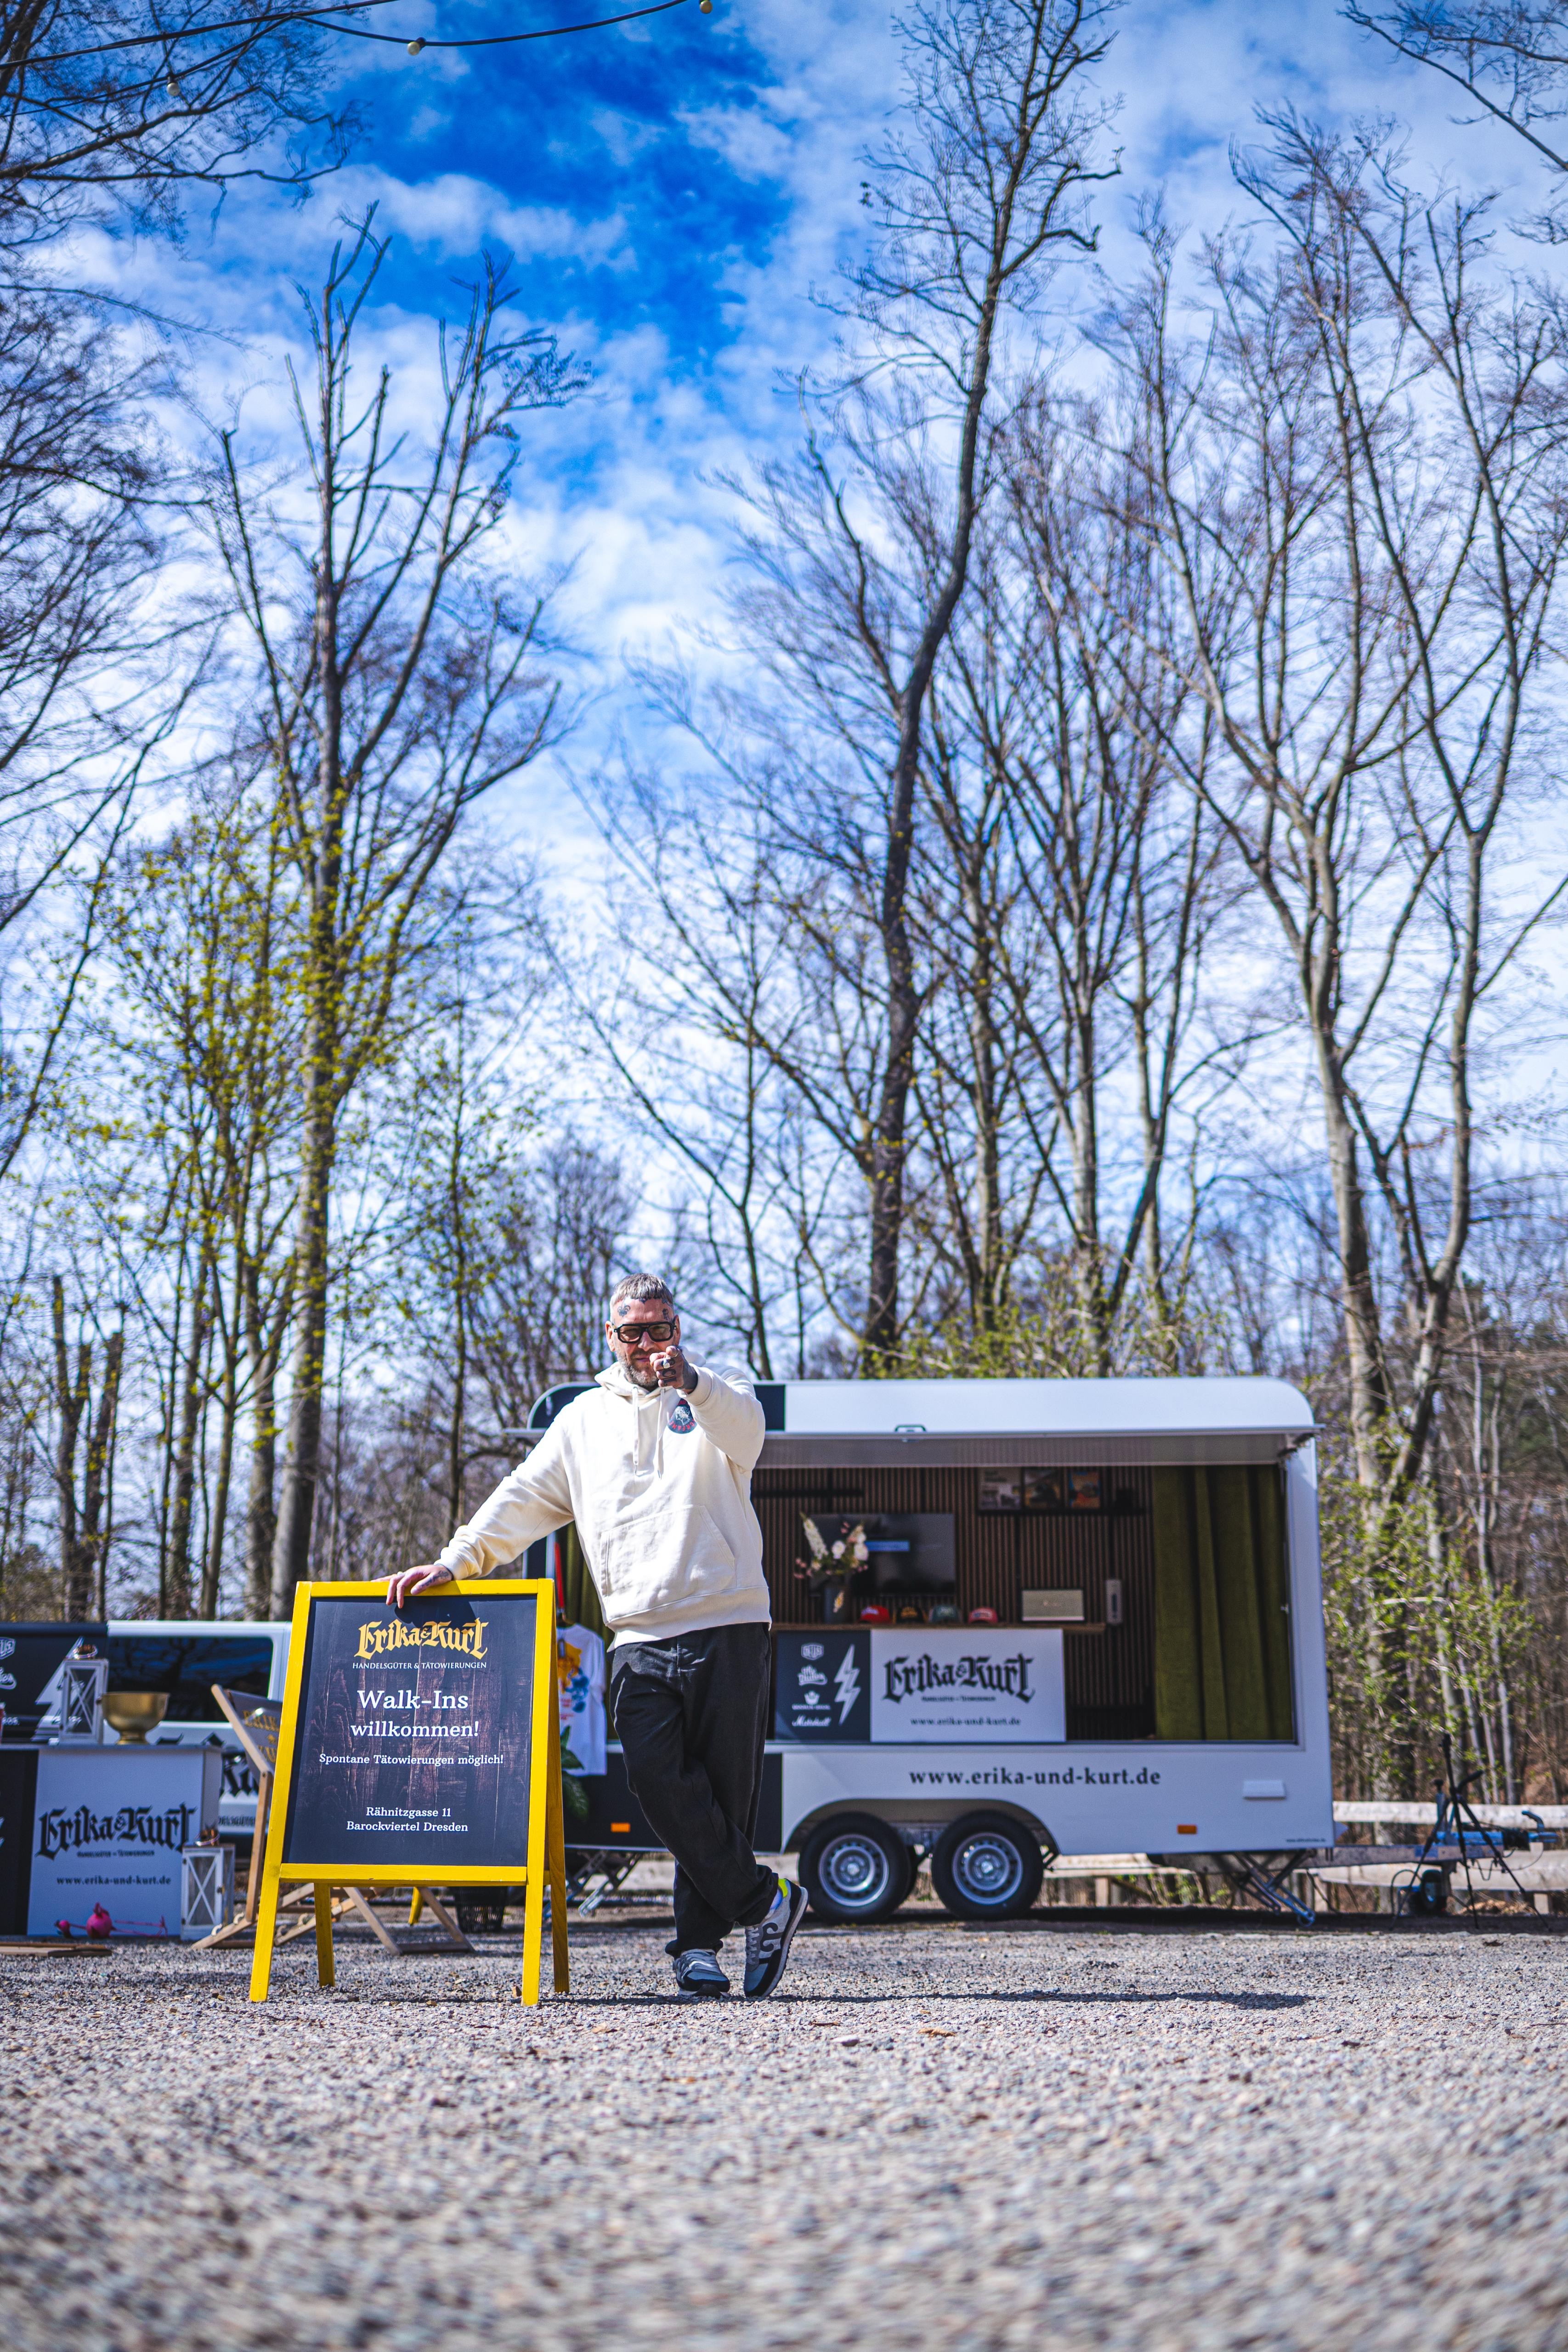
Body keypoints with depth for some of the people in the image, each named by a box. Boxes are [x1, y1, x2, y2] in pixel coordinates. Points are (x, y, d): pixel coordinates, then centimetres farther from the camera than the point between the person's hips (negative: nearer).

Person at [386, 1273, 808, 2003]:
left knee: (724, 1790, -2)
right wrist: (451, 1562, 4)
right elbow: (522, 1501, 16)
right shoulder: (584, 1419, 19)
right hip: (640, 1638, 2)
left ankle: (698, 1946, 11)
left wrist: (689, 1383, -36)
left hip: (729, 1628, -2)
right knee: (657, 1778, -15)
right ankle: (765, 1901, -2)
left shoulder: (719, 1391, 9)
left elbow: (745, 1430, -16)